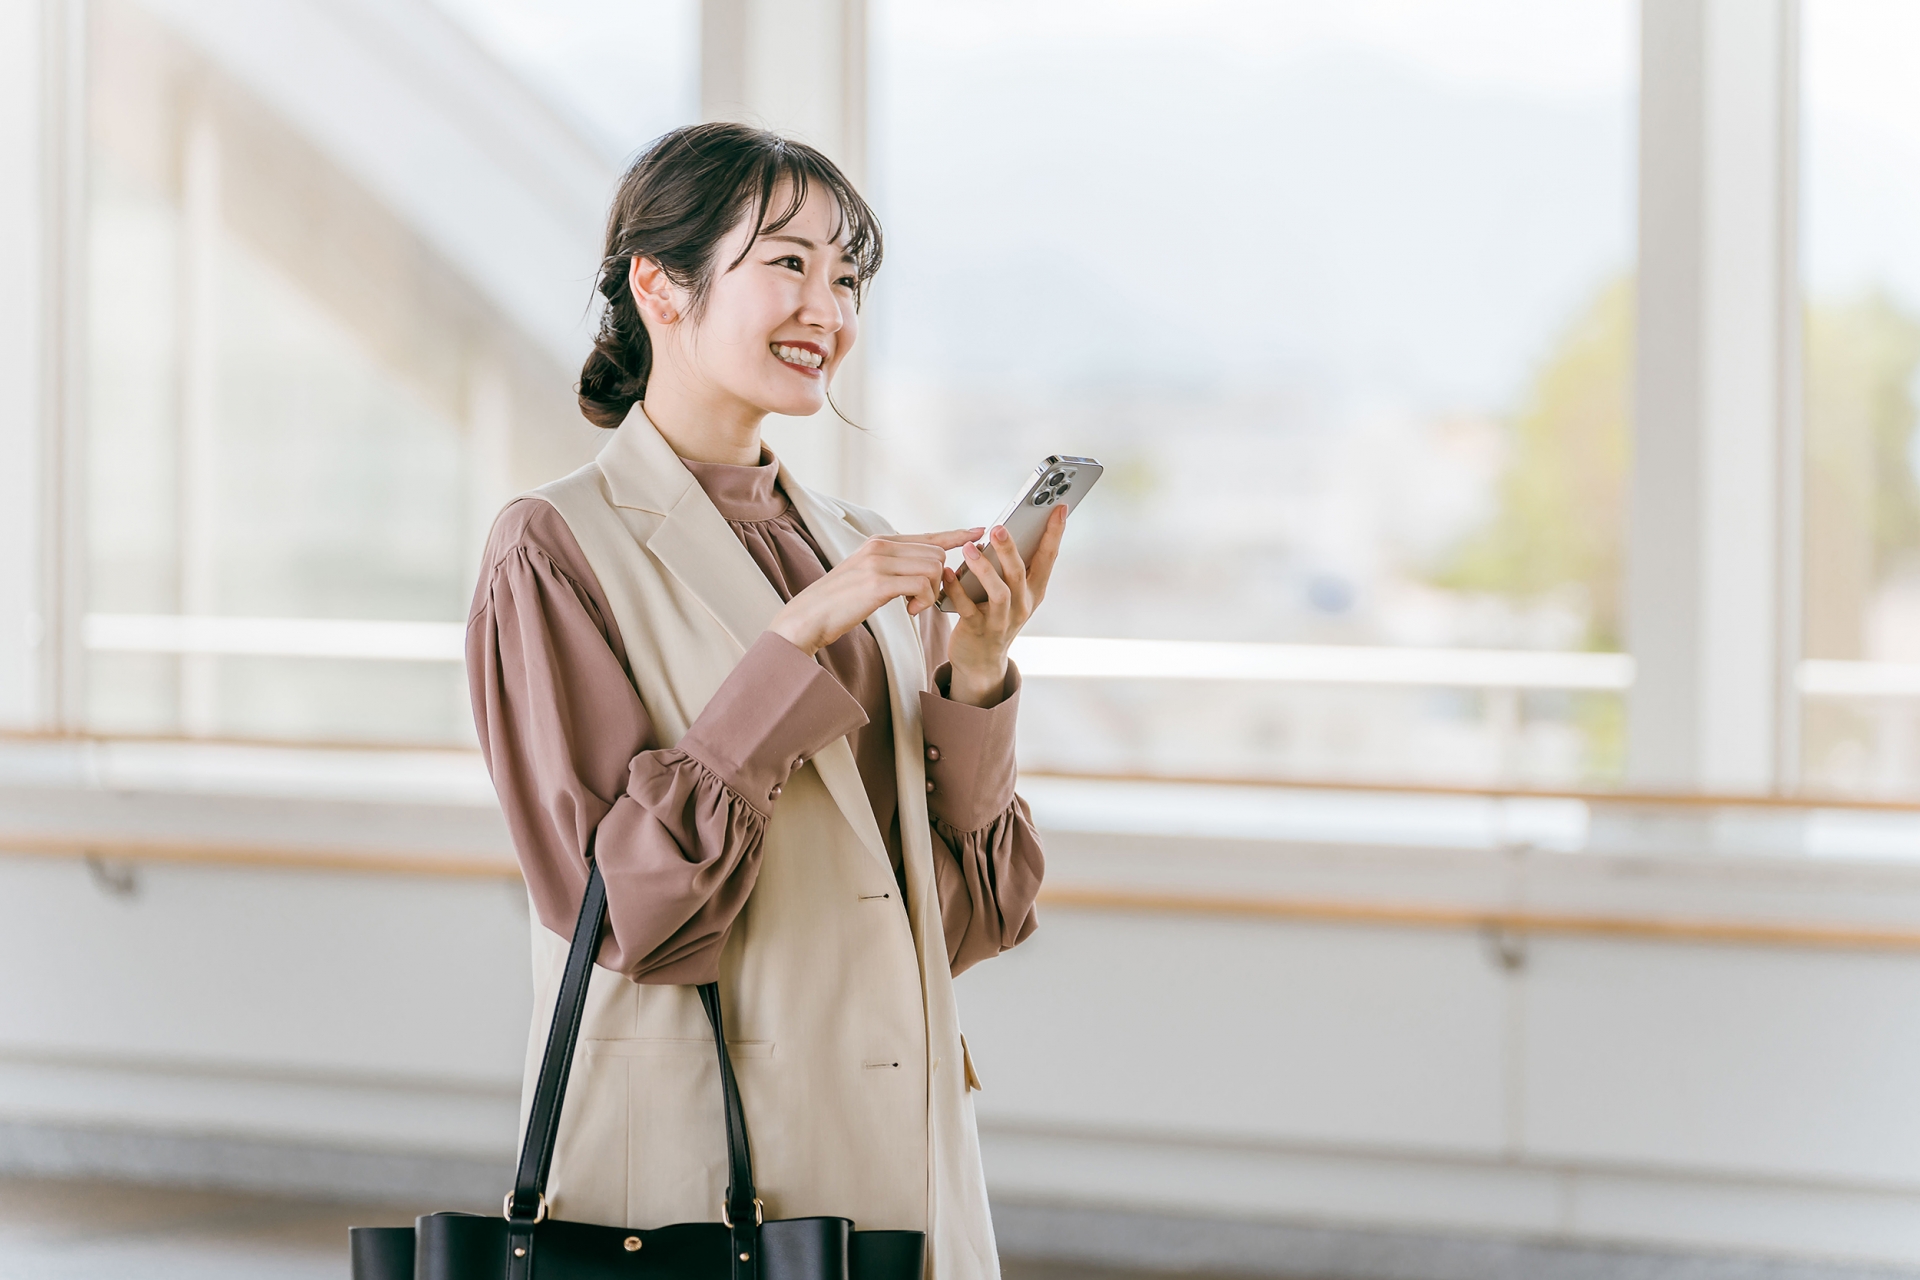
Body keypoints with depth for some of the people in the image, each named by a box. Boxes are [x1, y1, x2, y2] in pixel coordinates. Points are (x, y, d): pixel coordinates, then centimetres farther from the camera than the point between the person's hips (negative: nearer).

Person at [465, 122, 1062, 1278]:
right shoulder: (556, 551, -7)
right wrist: (795, 640, -19)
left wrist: (975, 674, -8)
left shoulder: (858, 555, 11)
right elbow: (623, 904, -17)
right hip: (688, 1170, -6)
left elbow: (964, 919, 6)